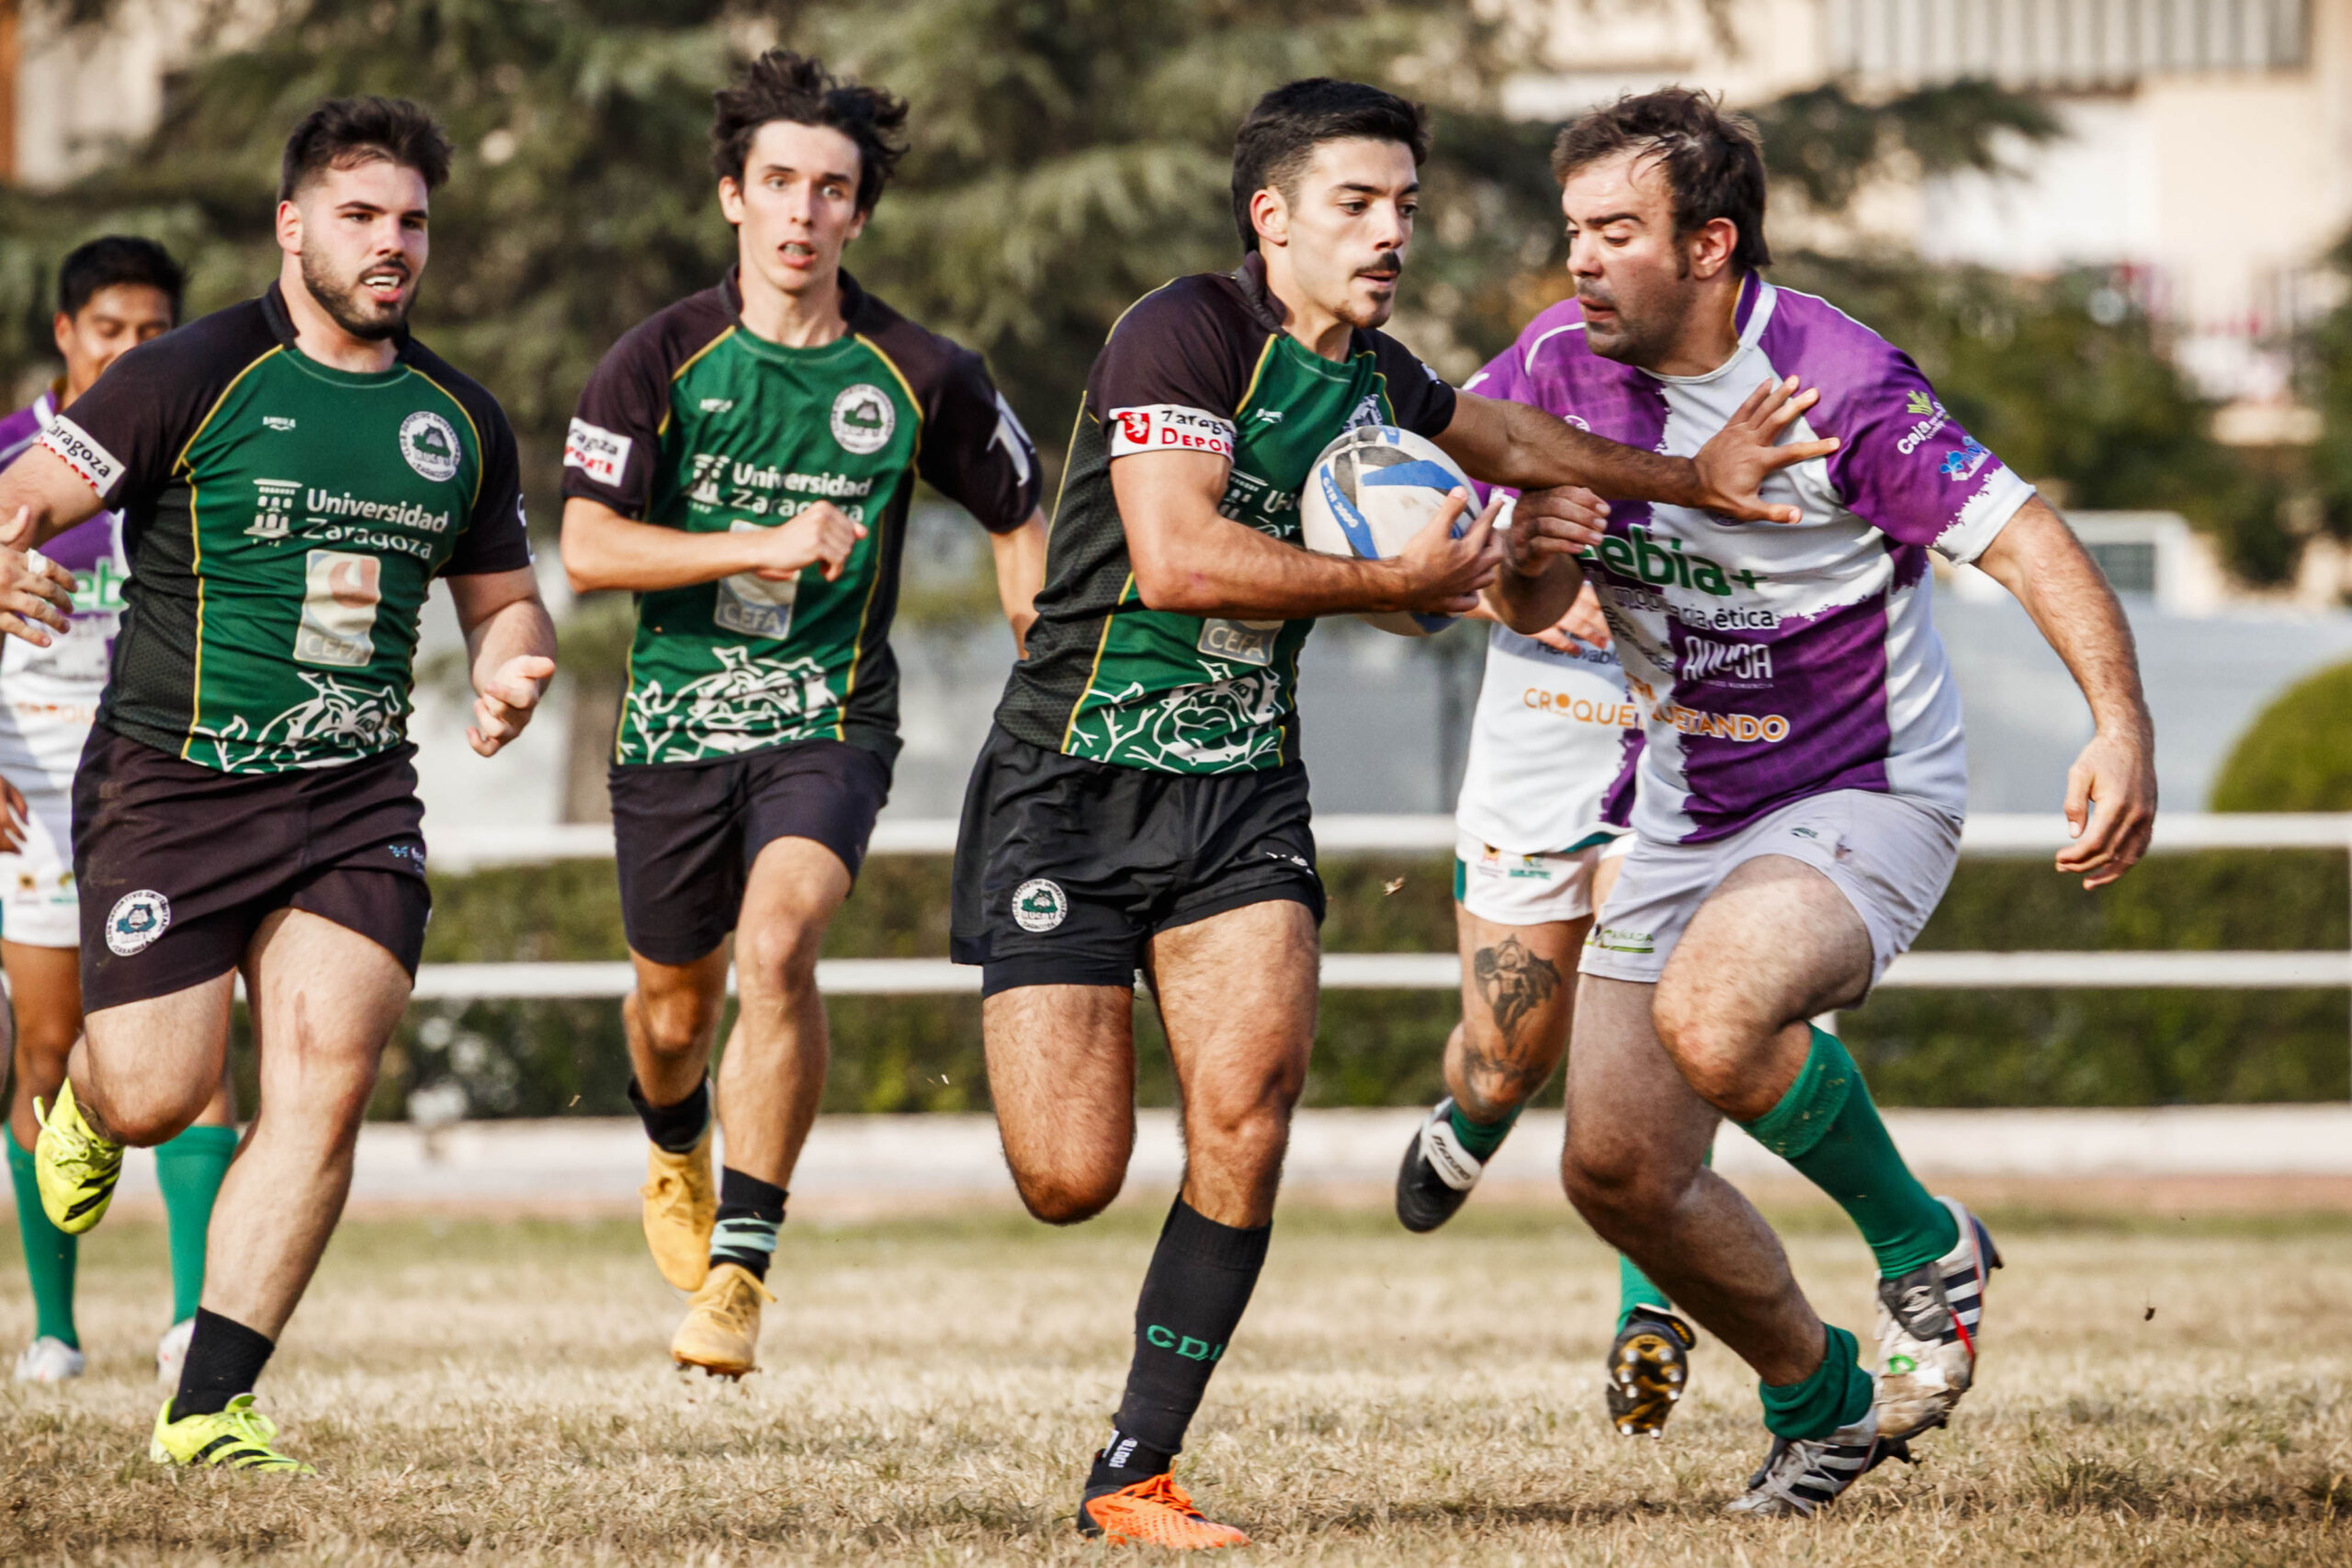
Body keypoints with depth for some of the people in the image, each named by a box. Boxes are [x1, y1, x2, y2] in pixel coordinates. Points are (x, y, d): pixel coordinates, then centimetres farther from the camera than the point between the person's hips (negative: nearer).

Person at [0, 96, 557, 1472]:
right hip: (170, 785, -3)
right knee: (156, 1099, -6)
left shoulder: (460, 420, 10)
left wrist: (513, 672, -1)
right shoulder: (192, 378, -6)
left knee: (328, 1075, -14)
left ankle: (214, 1406, -9)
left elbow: (505, 597, 22)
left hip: (357, 803, 4)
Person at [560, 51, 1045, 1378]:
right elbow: (586, 546, -10)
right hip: (675, 721, 2)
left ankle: (742, 1268, -24)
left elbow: (1021, 521, 11)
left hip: (831, 719, -2)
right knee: (675, 1007, 14)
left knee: (778, 939, -27)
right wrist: (759, 546, -21)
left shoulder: (920, 378, -3)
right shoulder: (660, 362, -4)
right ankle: (676, 1156, 52)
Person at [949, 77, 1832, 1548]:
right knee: (1070, 1183, -9)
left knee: (1248, 1108, -18)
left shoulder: (1380, 382, 9)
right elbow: (1178, 557, -27)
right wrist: (1406, 577, -20)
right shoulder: (1187, 333, -15)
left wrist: (1693, 477, 31)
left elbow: (1498, 436, 33)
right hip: (1073, 780, -6)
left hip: (1243, 790, 6)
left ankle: (1135, 1476, -7)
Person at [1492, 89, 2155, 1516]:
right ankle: (1821, 1401, 27)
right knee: (1617, 1172, 2)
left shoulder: (1841, 382, -21)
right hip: (1688, 815, 7)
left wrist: (2124, 729, -35)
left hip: (1867, 796, -7)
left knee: (1711, 1020, -35)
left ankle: (1925, 1248, -8)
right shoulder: (1560, 368, -5)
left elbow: (2027, 540, -22)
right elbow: (1536, 603, 3)